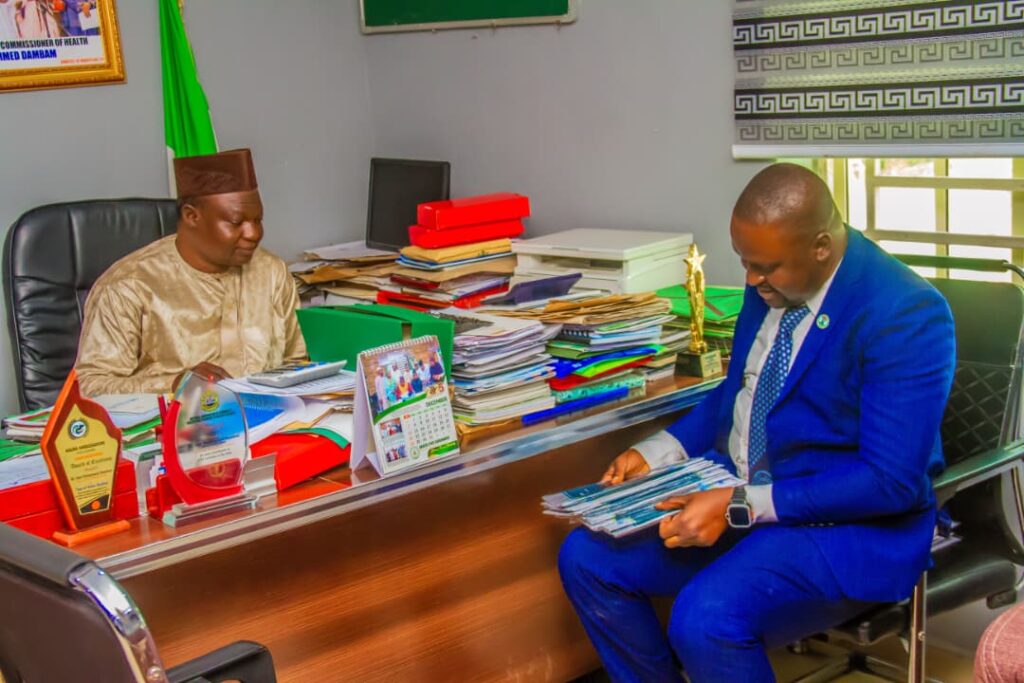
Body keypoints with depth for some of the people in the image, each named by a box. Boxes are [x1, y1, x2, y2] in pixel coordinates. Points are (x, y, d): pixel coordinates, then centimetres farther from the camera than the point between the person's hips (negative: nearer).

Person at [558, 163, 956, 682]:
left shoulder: (905, 314, -20)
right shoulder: (770, 284, 2)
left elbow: (892, 481, -22)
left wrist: (741, 506, -26)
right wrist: (656, 453, 2)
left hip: (850, 523, -8)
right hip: (737, 491, 8)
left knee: (706, 618, -31)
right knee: (586, 558, -3)